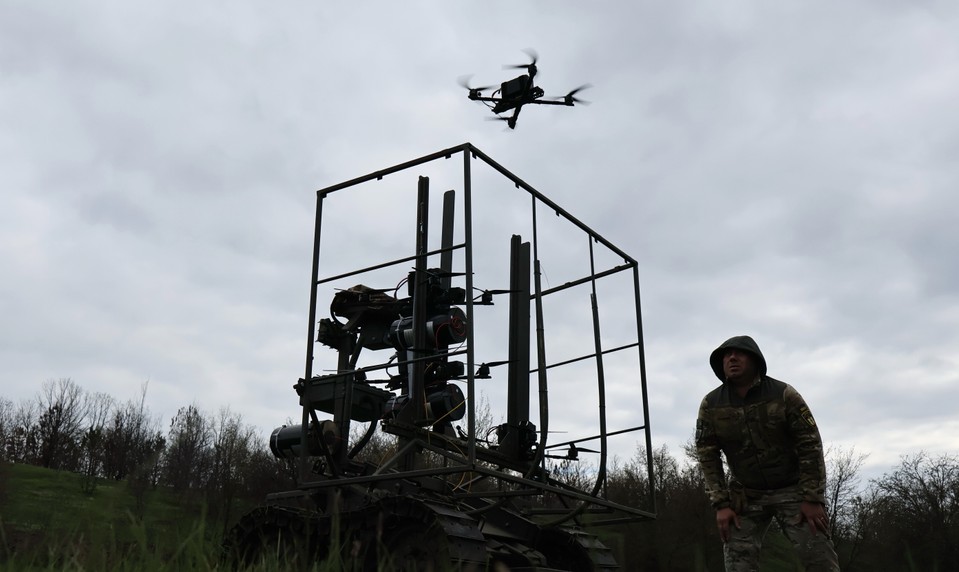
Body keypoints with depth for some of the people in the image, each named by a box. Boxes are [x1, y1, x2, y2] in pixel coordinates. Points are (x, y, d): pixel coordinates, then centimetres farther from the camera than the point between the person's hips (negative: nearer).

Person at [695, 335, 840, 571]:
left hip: (792, 489, -1)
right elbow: (707, 457, -4)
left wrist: (812, 498, -16)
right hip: (745, 495, 2)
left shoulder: (784, 394, -14)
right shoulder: (710, 405, -7)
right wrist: (721, 504, -11)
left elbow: (810, 445, -12)